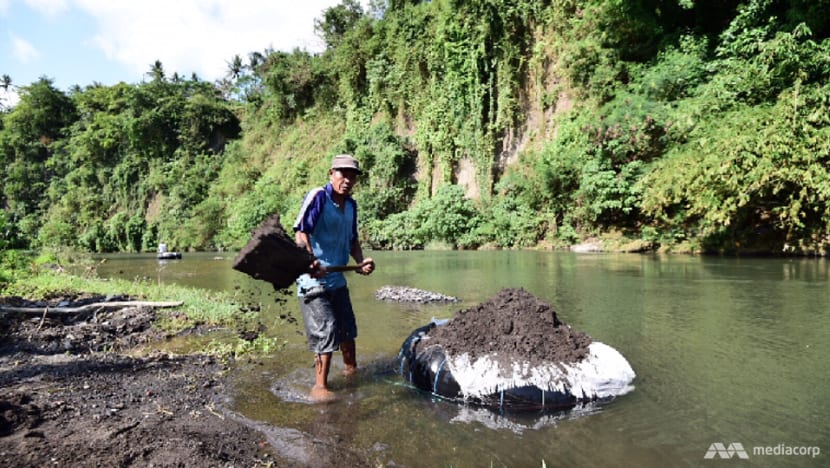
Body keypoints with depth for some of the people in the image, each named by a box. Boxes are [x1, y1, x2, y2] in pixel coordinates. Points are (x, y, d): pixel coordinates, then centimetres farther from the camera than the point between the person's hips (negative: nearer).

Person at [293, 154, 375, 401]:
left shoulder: (351, 205, 9)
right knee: (326, 331, -9)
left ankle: (351, 369, 44)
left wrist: (361, 261, 0)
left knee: (347, 328, 21)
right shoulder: (317, 197, -14)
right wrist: (310, 261, -38)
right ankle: (320, 387, 7)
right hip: (314, 278, -8)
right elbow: (301, 232, -23)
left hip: (338, 278, 8)